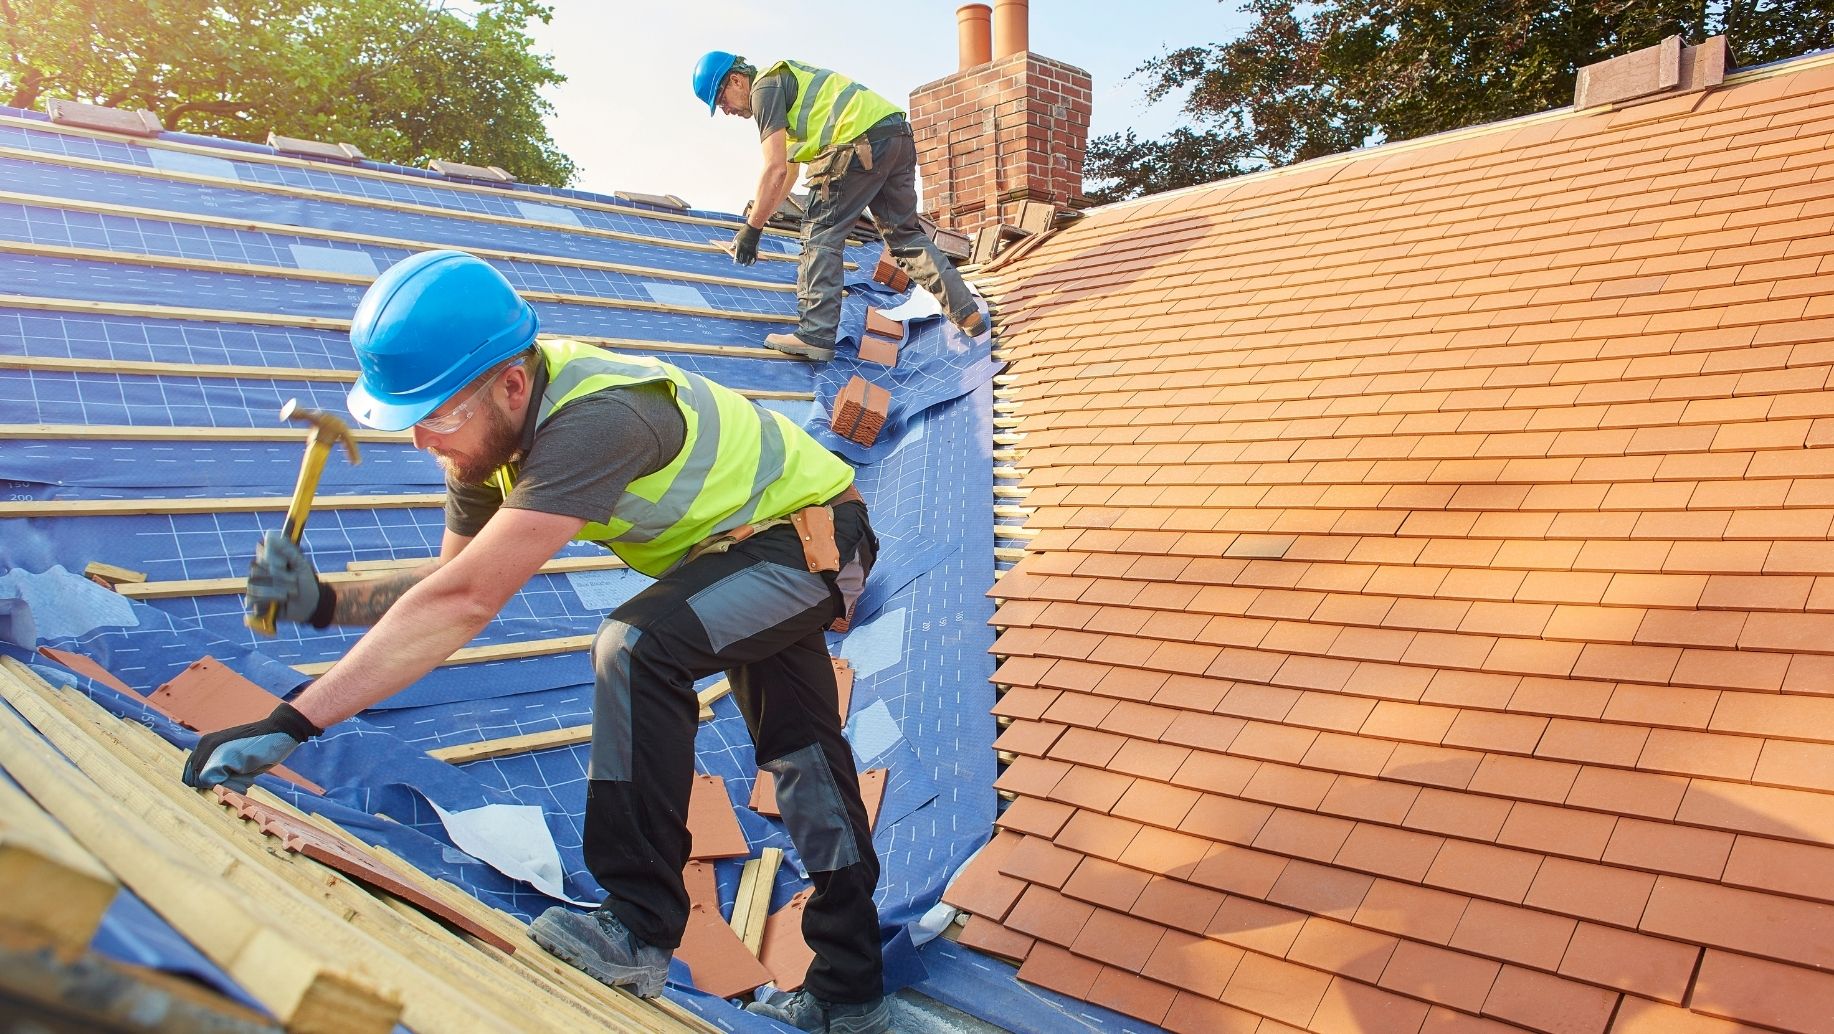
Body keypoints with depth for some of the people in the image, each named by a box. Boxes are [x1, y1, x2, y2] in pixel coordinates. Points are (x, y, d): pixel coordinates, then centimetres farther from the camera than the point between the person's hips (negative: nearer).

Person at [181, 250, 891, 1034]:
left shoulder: (592, 423, -38)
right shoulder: (493, 421, -10)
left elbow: (466, 602, -43)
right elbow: (455, 581, -3)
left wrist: (289, 725, -41)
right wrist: (324, 603, -19)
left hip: (814, 534, -9)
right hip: (752, 541, 10)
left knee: (637, 647, -31)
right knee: (798, 751, 15)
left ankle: (640, 930, -15)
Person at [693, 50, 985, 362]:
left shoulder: (765, 87, 0)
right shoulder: (785, 79, 30)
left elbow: (775, 170, -10)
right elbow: (789, 171, 35)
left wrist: (751, 229, -4)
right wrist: (757, 219, 37)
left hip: (862, 142, -10)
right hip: (898, 135, 10)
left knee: (821, 232, -2)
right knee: (905, 234, 17)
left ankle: (816, 334, -6)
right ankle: (968, 314, 17)